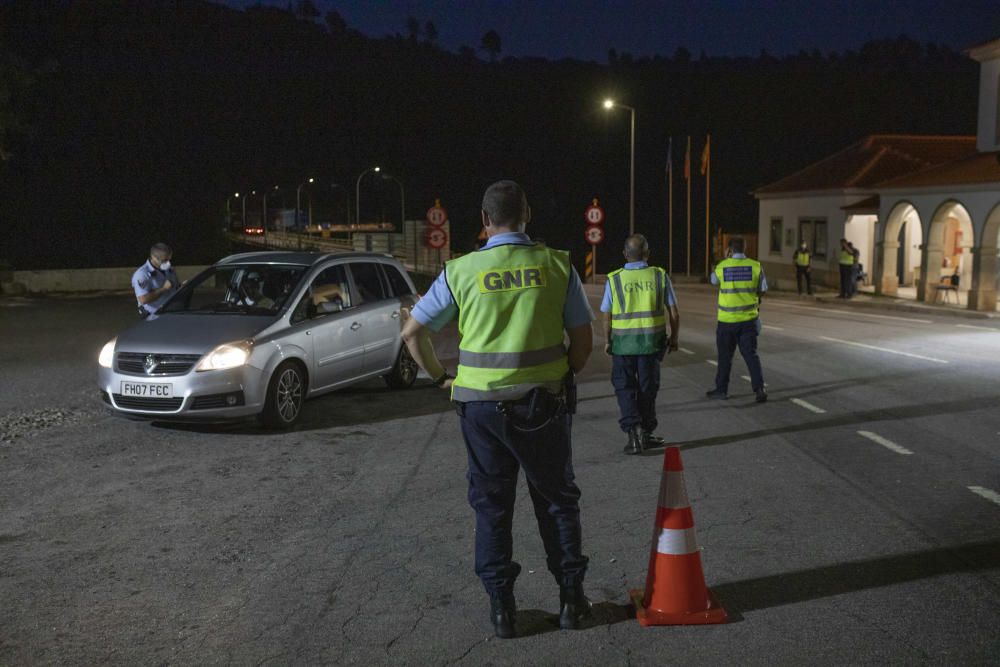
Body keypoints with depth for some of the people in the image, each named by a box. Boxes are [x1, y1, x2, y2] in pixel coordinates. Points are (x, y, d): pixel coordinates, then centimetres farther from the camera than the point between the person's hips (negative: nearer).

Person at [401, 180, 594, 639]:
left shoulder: (461, 271, -3)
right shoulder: (557, 265, -3)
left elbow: (412, 332, 2)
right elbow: (582, 341, -1)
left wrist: (441, 378, 12)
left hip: (481, 406, 0)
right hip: (543, 403, 0)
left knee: (492, 505, 14)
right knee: (557, 500, 17)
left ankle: (501, 605, 18)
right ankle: (570, 597, 23)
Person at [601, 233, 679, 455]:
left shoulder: (614, 279, -4)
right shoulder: (660, 276, -2)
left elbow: (607, 318, -1)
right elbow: (674, 314, 0)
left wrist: (608, 342, 14)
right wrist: (673, 338, 14)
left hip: (623, 342, -1)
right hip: (652, 341, 1)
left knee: (625, 387, 9)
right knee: (647, 388, 14)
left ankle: (633, 429, -7)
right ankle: (646, 434, 22)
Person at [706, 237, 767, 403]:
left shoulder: (722, 266, -7)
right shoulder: (755, 266, -5)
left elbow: (714, 280, 15)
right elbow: (762, 290, 2)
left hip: (727, 320, -1)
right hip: (749, 318, 1)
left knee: (725, 355, 10)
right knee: (751, 354, 5)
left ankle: (721, 389, 20)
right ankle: (758, 388, -3)